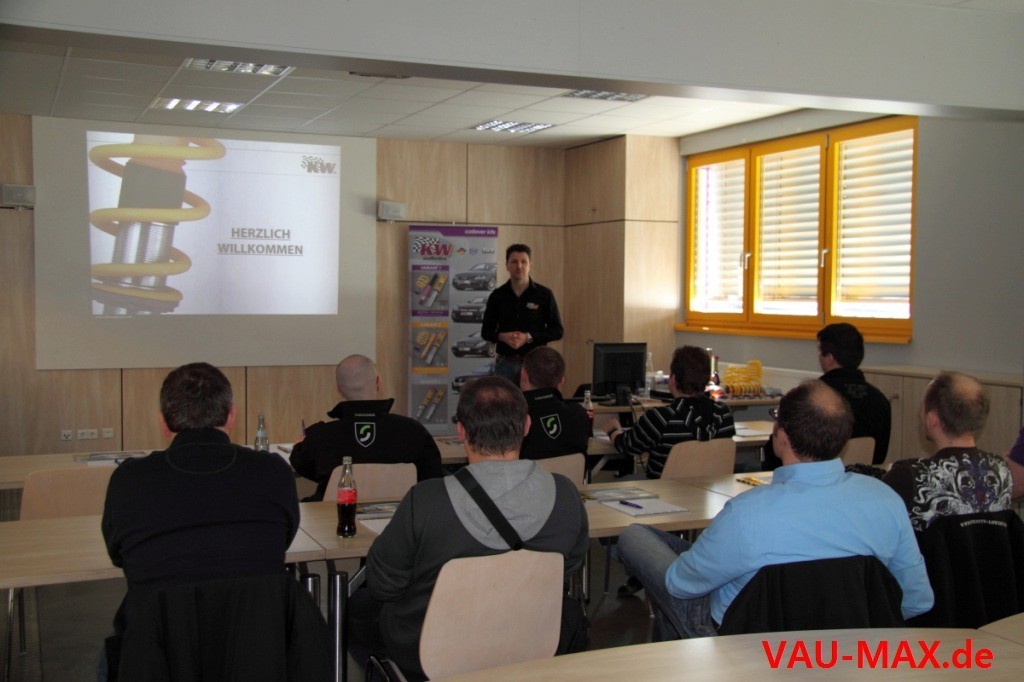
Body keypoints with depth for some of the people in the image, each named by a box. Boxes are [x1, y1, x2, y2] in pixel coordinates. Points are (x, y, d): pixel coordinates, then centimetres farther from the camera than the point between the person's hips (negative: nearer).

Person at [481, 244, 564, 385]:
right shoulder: (497, 295, 6)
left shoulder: (544, 294, 0)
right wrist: (502, 336, -11)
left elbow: (557, 330, 0)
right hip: (505, 362, 2)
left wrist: (529, 337, -14)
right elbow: (486, 331, 12)